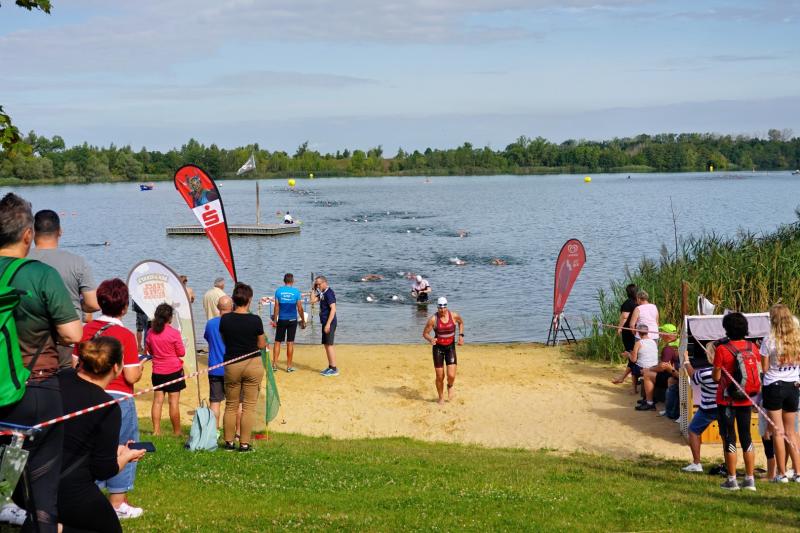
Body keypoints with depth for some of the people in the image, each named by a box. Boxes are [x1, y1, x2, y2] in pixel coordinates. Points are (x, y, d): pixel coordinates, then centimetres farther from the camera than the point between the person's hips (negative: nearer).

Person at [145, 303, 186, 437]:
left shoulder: (151, 333, -1)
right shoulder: (174, 333, -14)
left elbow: (149, 350, 12)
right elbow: (181, 353, -6)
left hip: (157, 371, 4)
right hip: (174, 370, -4)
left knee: (157, 400, 8)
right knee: (174, 402, 1)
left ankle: (156, 430, 7)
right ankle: (177, 432, 8)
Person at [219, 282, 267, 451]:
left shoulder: (224, 319, -6)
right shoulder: (255, 320, -13)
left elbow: (223, 341, 6)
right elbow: (261, 345, -3)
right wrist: (265, 343, 19)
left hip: (232, 366, 2)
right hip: (253, 365, -2)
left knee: (231, 405, 15)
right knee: (249, 406, 5)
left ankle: (228, 442, 20)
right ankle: (244, 444, 6)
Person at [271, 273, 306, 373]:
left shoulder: (278, 291, -3)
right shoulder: (296, 292, -5)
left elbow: (276, 307, -4)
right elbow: (300, 309, -3)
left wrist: (274, 320, 2)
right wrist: (303, 321, 6)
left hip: (281, 320, 0)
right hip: (292, 320, 0)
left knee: (277, 342, 8)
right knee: (290, 343, 5)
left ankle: (274, 364, 3)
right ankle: (289, 366, 8)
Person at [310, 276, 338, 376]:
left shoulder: (329, 293, -16)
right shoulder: (322, 293, 13)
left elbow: (333, 309, -21)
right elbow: (313, 300, 13)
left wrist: (328, 324, -24)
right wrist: (313, 289, 7)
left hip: (329, 322, -10)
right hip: (325, 322, 10)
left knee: (329, 344, -8)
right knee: (326, 345, 13)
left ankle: (334, 369, -6)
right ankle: (330, 367, 19)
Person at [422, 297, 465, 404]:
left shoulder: (454, 316, -9)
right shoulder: (433, 319, -15)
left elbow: (461, 323, 15)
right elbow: (425, 333, -8)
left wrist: (461, 335, 4)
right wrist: (430, 339, -29)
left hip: (451, 347, 1)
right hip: (438, 348, -1)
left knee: (451, 375, -12)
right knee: (439, 377, 2)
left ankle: (450, 387, 24)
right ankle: (441, 398, 26)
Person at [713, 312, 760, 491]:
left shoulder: (722, 349, -15)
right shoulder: (752, 348, -1)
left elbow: (716, 377, -12)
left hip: (727, 400, -4)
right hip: (746, 400, 4)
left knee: (729, 439, 3)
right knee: (746, 437, 12)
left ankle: (732, 480, 4)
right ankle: (750, 479, 12)